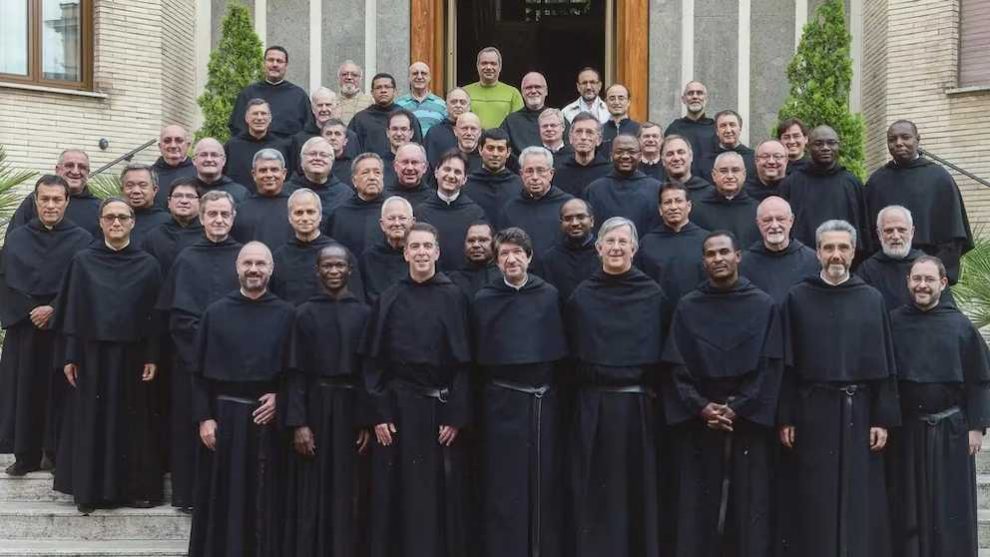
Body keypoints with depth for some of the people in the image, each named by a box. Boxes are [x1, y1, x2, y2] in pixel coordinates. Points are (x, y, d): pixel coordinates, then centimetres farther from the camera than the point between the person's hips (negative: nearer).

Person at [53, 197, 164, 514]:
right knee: (92, 419, 5)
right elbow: (70, 310, 1)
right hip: (92, 354, 0)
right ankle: (90, 490, 13)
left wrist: (152, 357, -5)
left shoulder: (148, 265, 1)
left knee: (132, 422, 5)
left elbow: (155, 314, 1)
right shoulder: (83, 262, 2)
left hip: (132, 356, 0)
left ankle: (136, 488, 14)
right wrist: (68, 356, -3)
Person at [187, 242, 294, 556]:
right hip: (223, 414, 0)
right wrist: (203, 418, -6)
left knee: (263, 500, 6)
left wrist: (279, 398, -11)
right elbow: (200, 371, 2)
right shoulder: (216, 312, 3)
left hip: (267, 417, 0)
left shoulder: (286, 314, 2)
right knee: (221, 500, 5)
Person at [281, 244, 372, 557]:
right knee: (313, 493, 3)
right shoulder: (305, 314, 2)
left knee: (347, 492, 5)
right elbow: (296, 373, -2)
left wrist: (369, 421, -5)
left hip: (352, 409, 1)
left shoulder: (364, 314, 4)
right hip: (314, 408, -1)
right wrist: (297, 423, -11)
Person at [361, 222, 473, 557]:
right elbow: (374, 361, 2)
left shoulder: (454, 297, 0)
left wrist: (456, 416, -8)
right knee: (397, 493, 4)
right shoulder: (389, 299, 3)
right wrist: (379, 414, -6)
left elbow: (463, 361, -1)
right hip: (398, 405, 1)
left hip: (440, 405, -1)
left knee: (440, 493, 3)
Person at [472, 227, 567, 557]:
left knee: (545, 482, 6)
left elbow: (561, 350, 5)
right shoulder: (484, 300, 1)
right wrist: (476, 402, 0)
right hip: (502, 402, -1)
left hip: (545, 400, 1)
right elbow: (475, 357, 2)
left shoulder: (549, 296, 3)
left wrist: (560, 392, 2)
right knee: (504, 485, 2)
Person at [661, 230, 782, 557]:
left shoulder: (763, 306, 4)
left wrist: (737, 409, -11)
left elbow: (771, 367, -2)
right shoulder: (687, 308, 6)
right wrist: (702, 408, -12)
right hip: (698, 423, 1)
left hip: (749, 421, -1)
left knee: (750, 506, 2)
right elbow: (677, 369, 2)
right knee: (698, 507, 2)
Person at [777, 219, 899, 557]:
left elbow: (884, 365, 4)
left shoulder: (872, 300, 5)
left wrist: (883, 419, -3)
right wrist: (785, 418, -6)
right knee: (814, 503, 2)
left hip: (858, 412, 1)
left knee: (859, 499, 4)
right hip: (812, 411, -1)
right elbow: (786, 365, 0)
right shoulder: (797, 299, 2)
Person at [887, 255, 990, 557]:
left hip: (949, 430, -1)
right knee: (908, 507, 9)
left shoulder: (960, 326, -3)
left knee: (949, 508, 6)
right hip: (904, 431, 1)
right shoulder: (892, 323, -1)